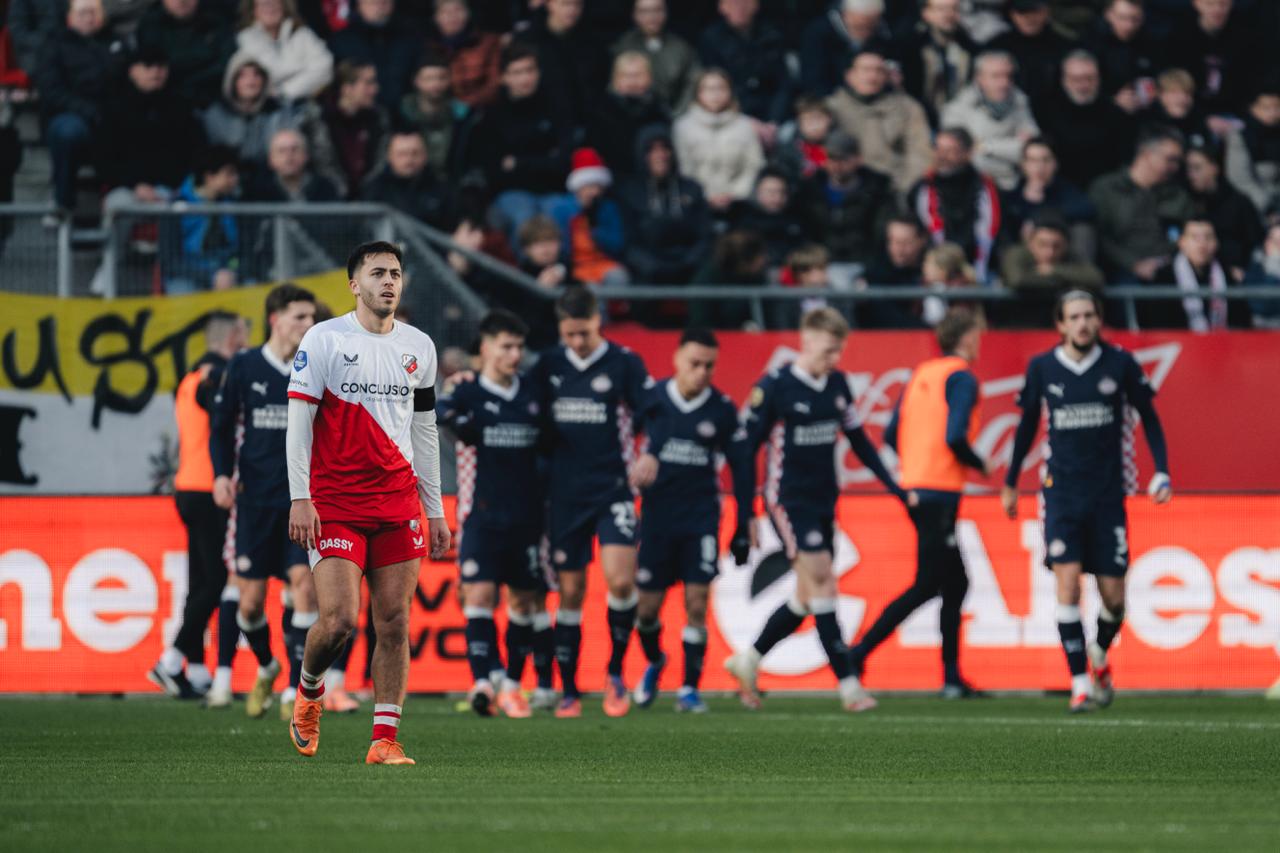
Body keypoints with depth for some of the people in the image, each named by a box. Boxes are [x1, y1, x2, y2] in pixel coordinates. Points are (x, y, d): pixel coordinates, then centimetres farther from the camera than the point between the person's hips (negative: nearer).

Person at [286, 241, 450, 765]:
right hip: (334, 501, -4)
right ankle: (309, 688, 18)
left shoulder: (419, 347, 12)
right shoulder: (325, 339, -2)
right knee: (340, 619, -13)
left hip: (398, 502, 4)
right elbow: (298, 421, -5)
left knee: (394, 624, -2)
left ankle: (385, 738, 2)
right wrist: (300, 499, -13)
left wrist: (435, 510, 14)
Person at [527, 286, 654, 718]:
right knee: (570, 593, 4)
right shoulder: (548, 366, 6)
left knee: (620, 580, -18)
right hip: (565, 495, 3)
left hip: (613, 489, -3)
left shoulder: (625, 363, -3)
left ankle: (616, 671, 2)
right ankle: (569, 691, 12)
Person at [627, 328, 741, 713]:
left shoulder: (722, 410, -1)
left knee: (697, 603, -8)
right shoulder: (653, 399, -3)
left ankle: (689, 688, 1)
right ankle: (654, 662, 34)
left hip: (701, 518, 0)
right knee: (647, 606, 4)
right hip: (657, 515, 0)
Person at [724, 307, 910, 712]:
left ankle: (747, 661, 27)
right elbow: (744, 450, -10)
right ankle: (848, 685, -15)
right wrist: (745, 517, -11)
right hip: (788, 501, -7)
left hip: (823, 503, 7)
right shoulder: (773, 387, -13)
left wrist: (892, 485, 11)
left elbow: (857, 438, 17)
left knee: (808, 597, 9)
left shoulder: (838, 384, 5)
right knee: (821, 582, -15)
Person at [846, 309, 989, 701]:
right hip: (941, 491, -9)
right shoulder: (961, 377, -9)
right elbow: (955, 437, -20)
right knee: (926, 586, -7)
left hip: (914, 488, 9)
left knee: (955, 583, 13)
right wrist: (981, 466, -3)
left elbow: (891, 434, 13)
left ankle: (952, 678, 13)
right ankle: (860, 652, -13)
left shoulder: (921, 374, 15)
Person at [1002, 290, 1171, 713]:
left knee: (1113, 595, 0)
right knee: (1068, 580, -15)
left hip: (1108, 493, 0)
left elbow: (1148, 418, 7)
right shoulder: (1042, 368, 0)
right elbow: (1027, 425, 13)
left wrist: (1162, 471, -2)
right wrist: (1010, 483, 18)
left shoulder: (1120, 364, -2)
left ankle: (1100, 657, 31)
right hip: (1061, 492, 0)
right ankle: (1080, 682, -11)